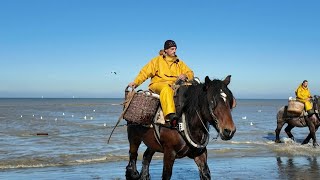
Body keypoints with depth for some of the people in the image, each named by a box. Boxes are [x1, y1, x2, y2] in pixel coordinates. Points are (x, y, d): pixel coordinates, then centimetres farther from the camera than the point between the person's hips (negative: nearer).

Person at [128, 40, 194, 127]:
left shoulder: (179, 63, 23)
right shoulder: (157, 60, 15)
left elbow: (190, 73, 21)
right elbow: (146, 72, 8)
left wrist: (185, 76, -4)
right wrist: (136, 82, -6)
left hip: (175, 86, 4)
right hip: (158, 84, -3)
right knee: (167, 89, -41)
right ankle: (170, 115, -58)